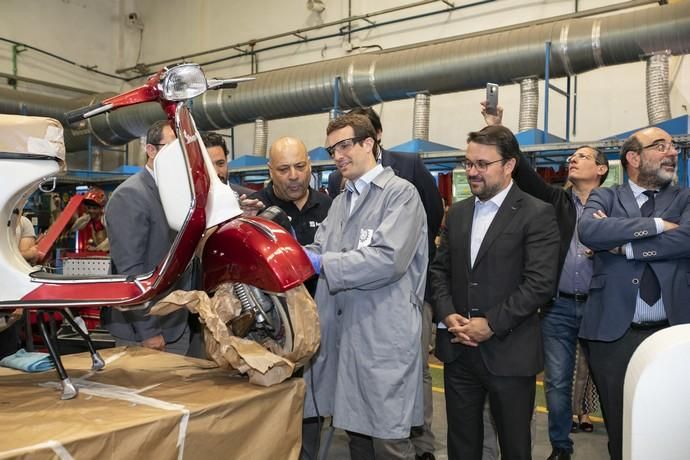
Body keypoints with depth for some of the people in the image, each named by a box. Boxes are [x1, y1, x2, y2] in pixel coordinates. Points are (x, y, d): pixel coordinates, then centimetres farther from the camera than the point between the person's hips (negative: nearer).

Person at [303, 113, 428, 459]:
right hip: (343, 337, 7)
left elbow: (389, 259, -20)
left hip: (385, 339, -7)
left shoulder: (400, 193, -6)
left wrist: (321, 262, -20)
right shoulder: (340, 201, 19)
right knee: (356, 432, 17)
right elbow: (318, 252, 8)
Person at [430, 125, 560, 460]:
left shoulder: (537, 214, -8)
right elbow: (439, 269, 10)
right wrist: (448, 314, -6)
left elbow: (540, 283, -15)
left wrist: (491, 324, -17)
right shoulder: (457, 212, 11)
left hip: (508, 352, -4)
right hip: (457, 348, 5)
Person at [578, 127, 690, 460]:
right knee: (620, 428, 11)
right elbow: (588, 231, -17)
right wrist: (657, 224, -14)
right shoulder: (604, 197, 6)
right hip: (612, 332, -1)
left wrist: (622, 245, -10)